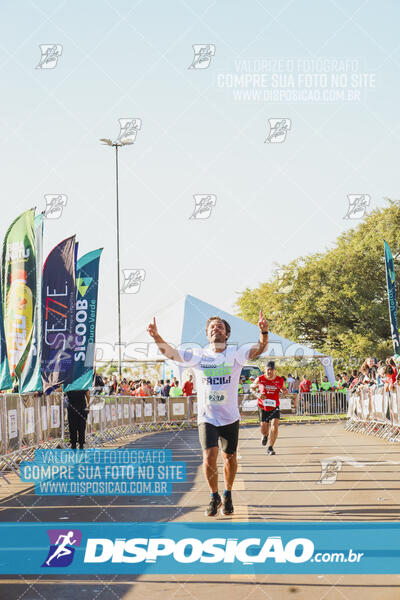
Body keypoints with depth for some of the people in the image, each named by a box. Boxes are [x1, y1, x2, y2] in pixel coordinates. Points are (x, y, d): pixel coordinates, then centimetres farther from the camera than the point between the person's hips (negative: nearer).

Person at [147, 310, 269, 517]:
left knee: (230, 458, 8)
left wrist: (263, 332, -38)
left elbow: (259, 349, -18)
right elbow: (171, 353, -8)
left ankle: (227, 496, 32)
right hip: (207, 417, 0)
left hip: (230, 417, 0)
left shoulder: (236, 354, -3)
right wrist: (156, 337, -25)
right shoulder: (197, 355, 0)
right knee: (209, 456, -12)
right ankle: (214, 496, 11)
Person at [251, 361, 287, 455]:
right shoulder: (260, 379, -7)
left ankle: (270, 448, -6)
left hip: (274, 407, 0)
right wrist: (258, 395, -10)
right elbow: (252, 387, 8)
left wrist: (285, 391, -10)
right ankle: (265, 436, 45)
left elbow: (284, 388, 14)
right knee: (264, 431, 5)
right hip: (263, 407, 0)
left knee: (274, 426, -19)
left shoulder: (280, 380, -4)